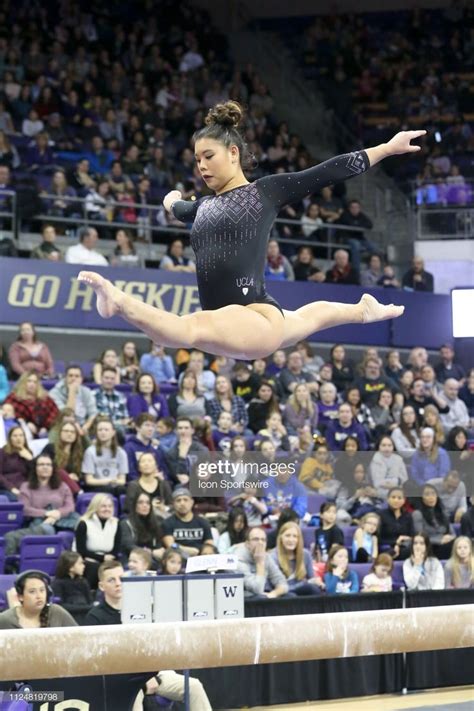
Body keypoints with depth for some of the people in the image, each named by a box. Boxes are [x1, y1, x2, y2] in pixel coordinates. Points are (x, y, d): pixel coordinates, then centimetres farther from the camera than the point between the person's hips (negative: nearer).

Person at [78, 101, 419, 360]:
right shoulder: (205, 206, 17)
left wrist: (389, 147, -4)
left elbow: (330, 171, -3)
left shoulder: (265, 191, -2)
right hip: (229, 324, 9)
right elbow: (179, 209, 44)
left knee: (189, 330, -42)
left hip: (256, 317, -9)